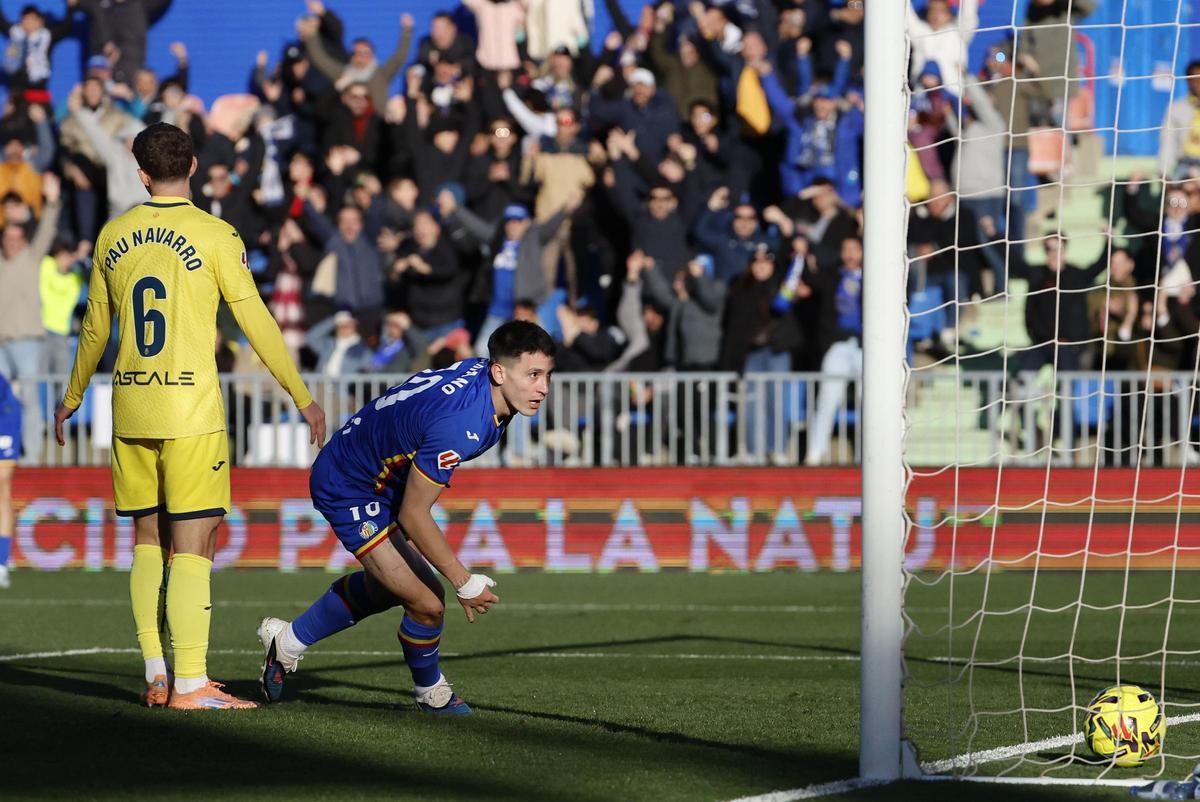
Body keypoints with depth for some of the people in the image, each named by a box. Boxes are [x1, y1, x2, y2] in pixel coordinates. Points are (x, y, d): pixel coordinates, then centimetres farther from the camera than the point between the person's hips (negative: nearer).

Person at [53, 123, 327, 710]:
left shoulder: (114, 236, 7)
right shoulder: (214, 236, -7)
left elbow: (95, 327, 17)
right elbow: (256, 324, -5)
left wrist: (72, 398, 31)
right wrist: (302, 397, 2)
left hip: (130, 411, 5)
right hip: (191, 411, -5)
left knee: (147, 541, 13)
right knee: (193, 546, -4)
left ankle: (155, 676, 12)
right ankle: (190, 683, -9)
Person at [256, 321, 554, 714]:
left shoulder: (482, 370, -11)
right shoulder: (456, 423, -39)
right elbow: (413, 516, -30)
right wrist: (465, 582, -21)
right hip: (348, 490, -10)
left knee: (382, 588, 28)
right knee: (427, 603, -13)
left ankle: (286, 641, 47)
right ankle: (432, 693, 15)